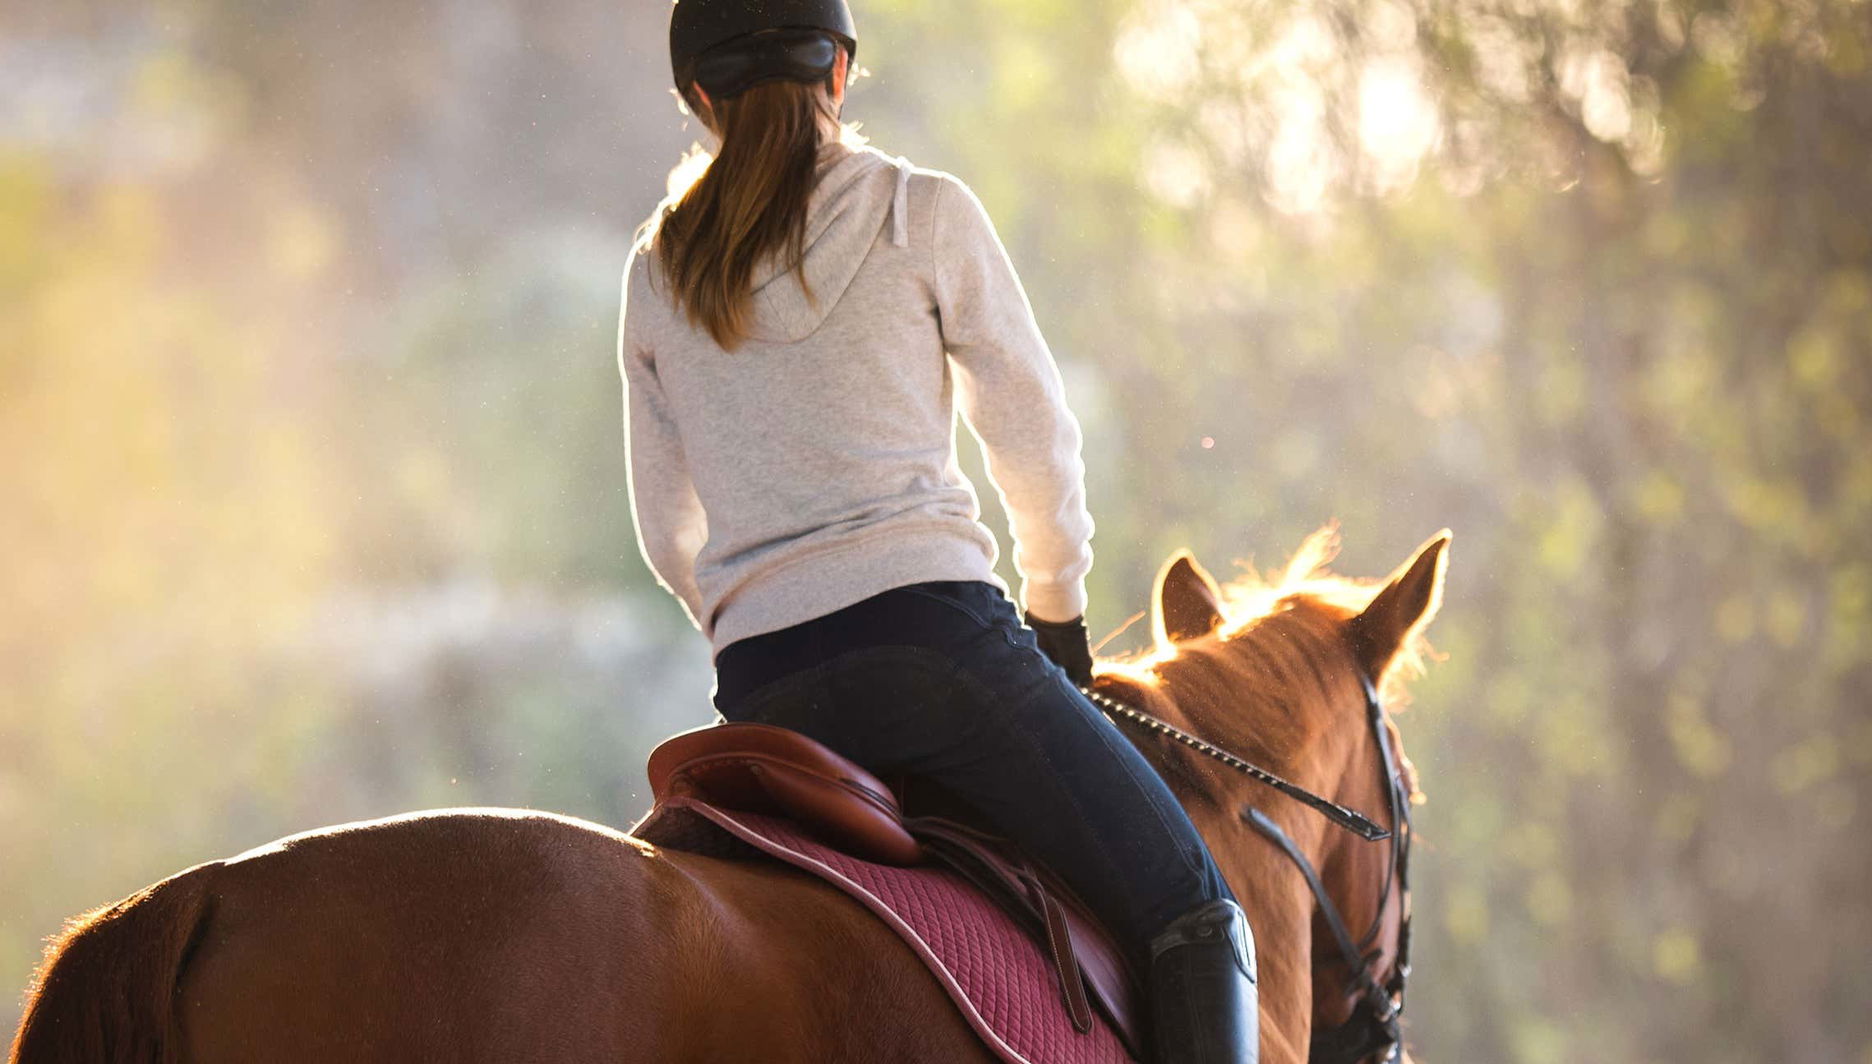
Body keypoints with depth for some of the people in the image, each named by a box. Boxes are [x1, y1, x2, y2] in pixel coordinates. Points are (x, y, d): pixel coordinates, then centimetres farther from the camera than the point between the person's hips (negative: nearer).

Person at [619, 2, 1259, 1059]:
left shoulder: (658, 271, 15)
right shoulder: (924, 212, 4)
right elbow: (1037, 438, 10)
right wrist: (1056, 606, 25)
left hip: (760, 692, 5)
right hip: (933, 631, -5)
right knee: (1195, 914, 0)